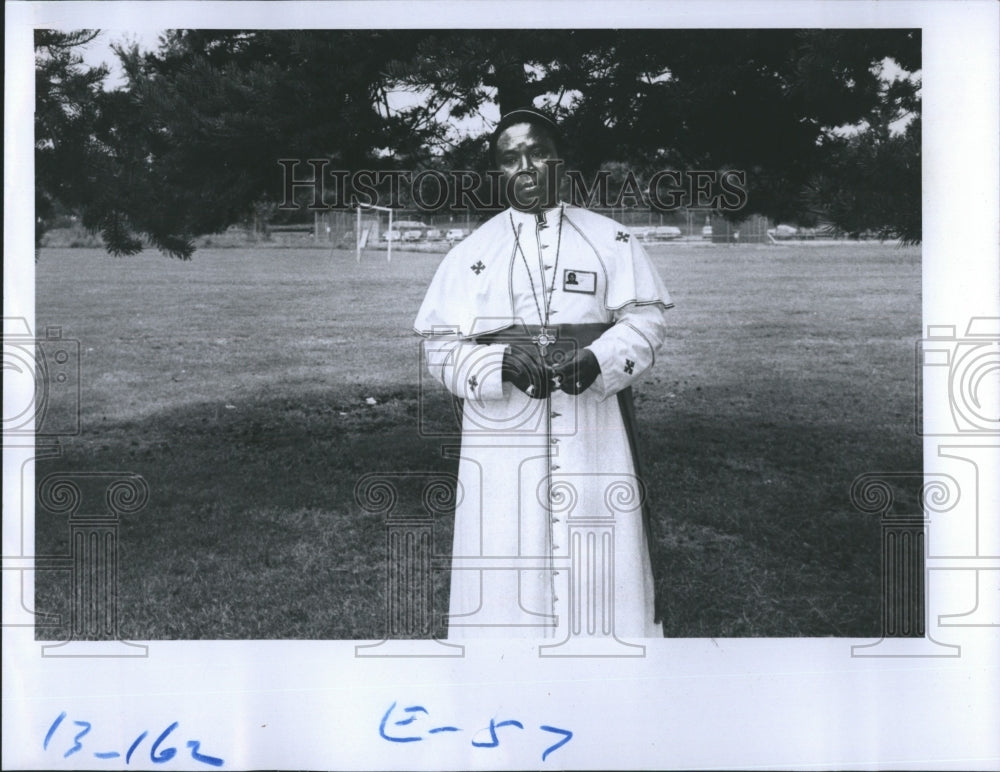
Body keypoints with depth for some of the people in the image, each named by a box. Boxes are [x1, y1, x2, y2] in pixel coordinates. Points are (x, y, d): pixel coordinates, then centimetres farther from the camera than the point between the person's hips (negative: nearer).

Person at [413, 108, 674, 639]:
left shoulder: (611, 241, 9)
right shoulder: (471, 253, 9)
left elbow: (645, 317, 3)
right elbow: (441, 346, 5)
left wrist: (598, 360, -17)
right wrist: (502, 365, -15)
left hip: (594, 439, 0)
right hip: (504, 442, 0)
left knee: (599, 559, 1)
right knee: (505, 568, -1)